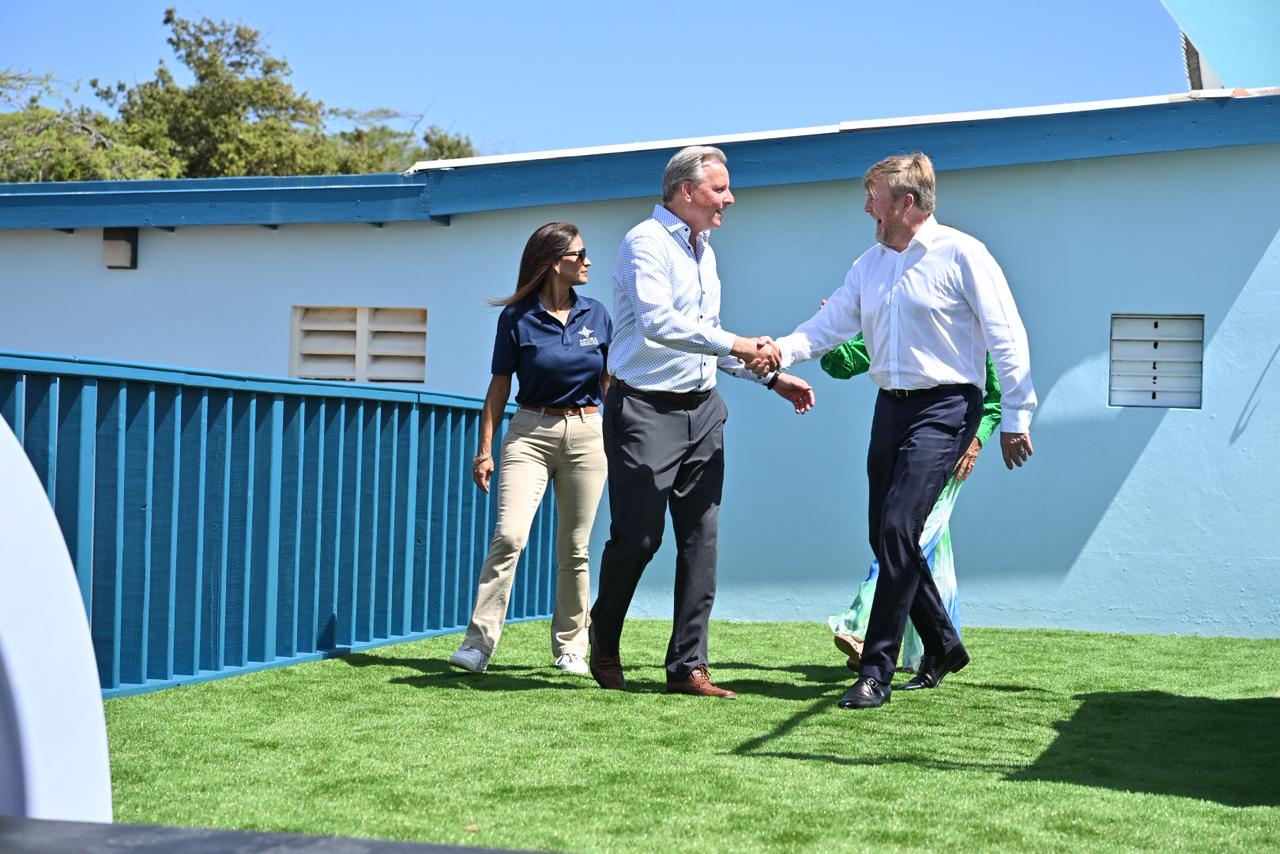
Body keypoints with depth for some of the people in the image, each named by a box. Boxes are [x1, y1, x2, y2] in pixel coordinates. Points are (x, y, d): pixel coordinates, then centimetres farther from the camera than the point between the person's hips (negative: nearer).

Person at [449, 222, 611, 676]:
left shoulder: (597, 315, 7)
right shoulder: (517, 318, -2)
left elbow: (611, 384, 13)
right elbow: (500, 386, 2)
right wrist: (485, 449, -1)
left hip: (587, 433, 3)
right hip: (530, 433, -3)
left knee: (574, 547, 6)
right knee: (509, 535, -16)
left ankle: (570, 647, 17)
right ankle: (478, 643, -14)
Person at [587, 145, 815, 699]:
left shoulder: (704, 251, 18)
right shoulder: (646, 243, -10)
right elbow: (658, 321, -26)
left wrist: (771, 376, 20)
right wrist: (734, 345, -29)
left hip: (701, 409, 8)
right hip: (646, 409, -8)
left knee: (700, 538, 2)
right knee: (637, 537, -3)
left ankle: (688, 665, 5)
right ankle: (604, 646, 20)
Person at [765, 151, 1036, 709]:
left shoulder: (960, 254, -8)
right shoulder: (869, 265, 13)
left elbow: (1007, 338, -8)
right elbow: (830, 324, 7)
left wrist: (1015, 418, -10)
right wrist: (782, 350, -14)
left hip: (945, 408, -8)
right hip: (891, 406, 8)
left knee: (898, 528, -16)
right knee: (885, 536, 9)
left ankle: (876, 671, -12)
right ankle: (942, 646, 28)